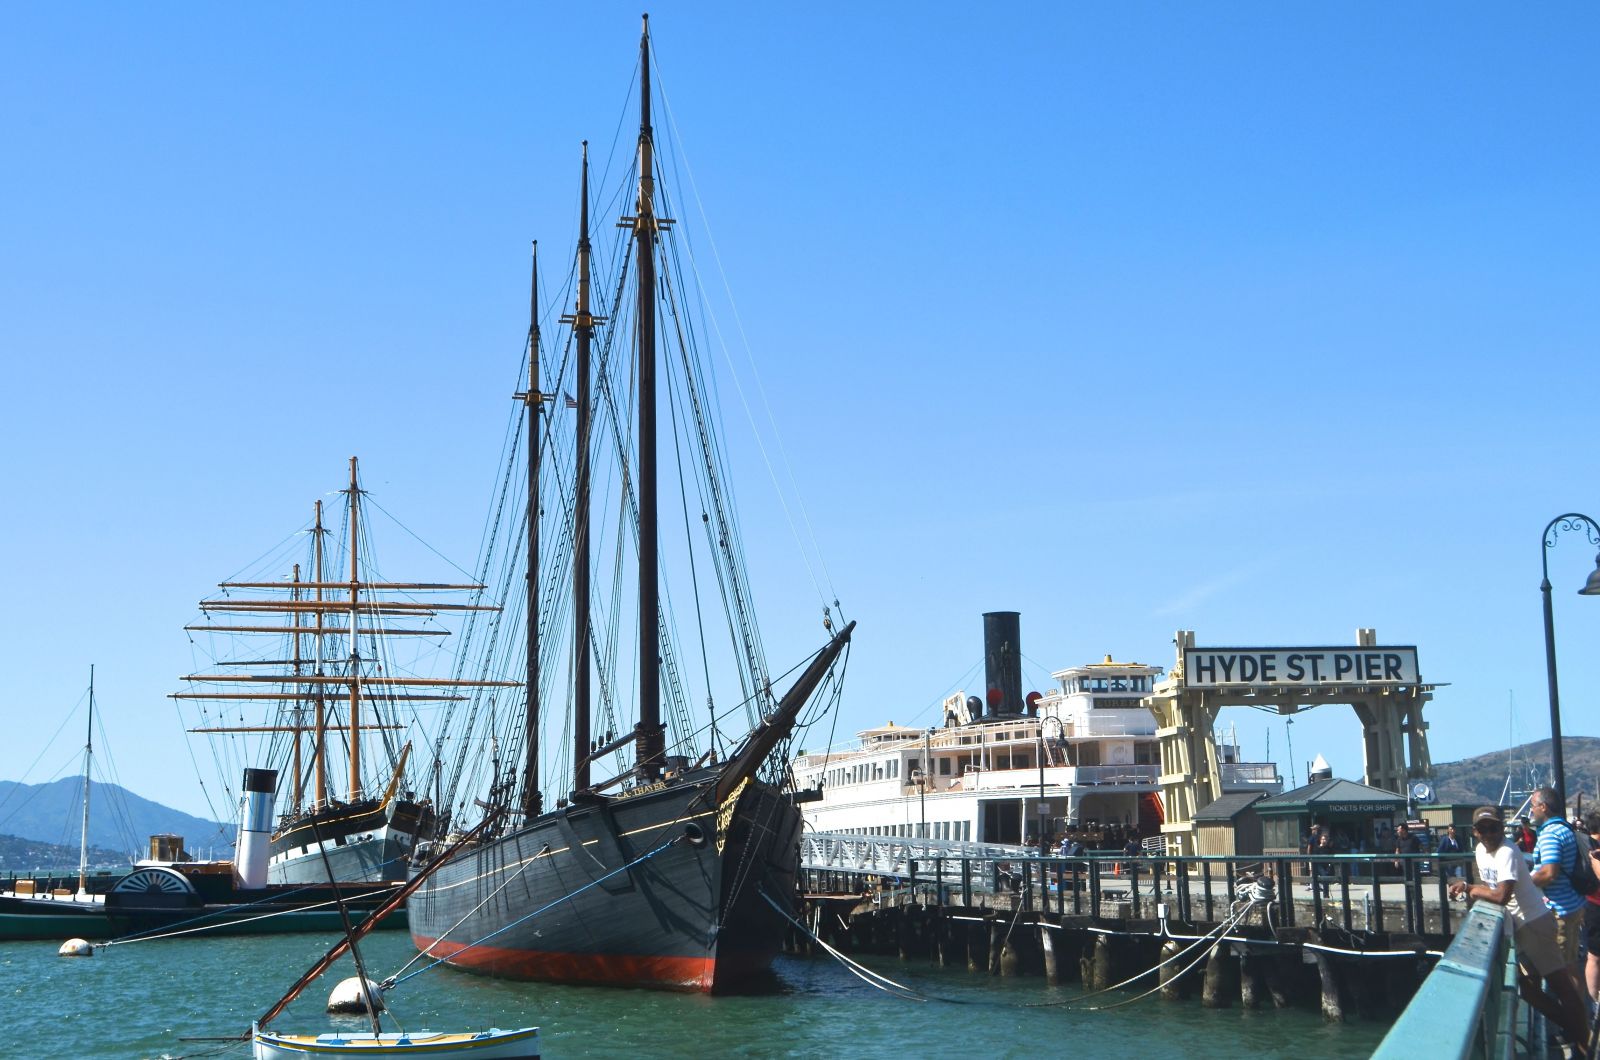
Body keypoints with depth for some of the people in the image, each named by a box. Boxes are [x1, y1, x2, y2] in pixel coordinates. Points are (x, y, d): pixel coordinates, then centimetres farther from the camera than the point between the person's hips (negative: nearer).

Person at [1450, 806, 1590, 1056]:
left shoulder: (1507, 853, -22)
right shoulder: (1481, 850, 6)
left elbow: (1501, 896, -32)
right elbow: (1488, 885, 18)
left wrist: (1473, 889, -16)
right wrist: (1466, 886, -2)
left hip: (1535, 921, -10)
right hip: (1516, 925, 10)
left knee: (1561, 984, -5)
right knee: (1528, 988, 14)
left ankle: (1582, 1045, 0)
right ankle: (1570, 1028, 29)